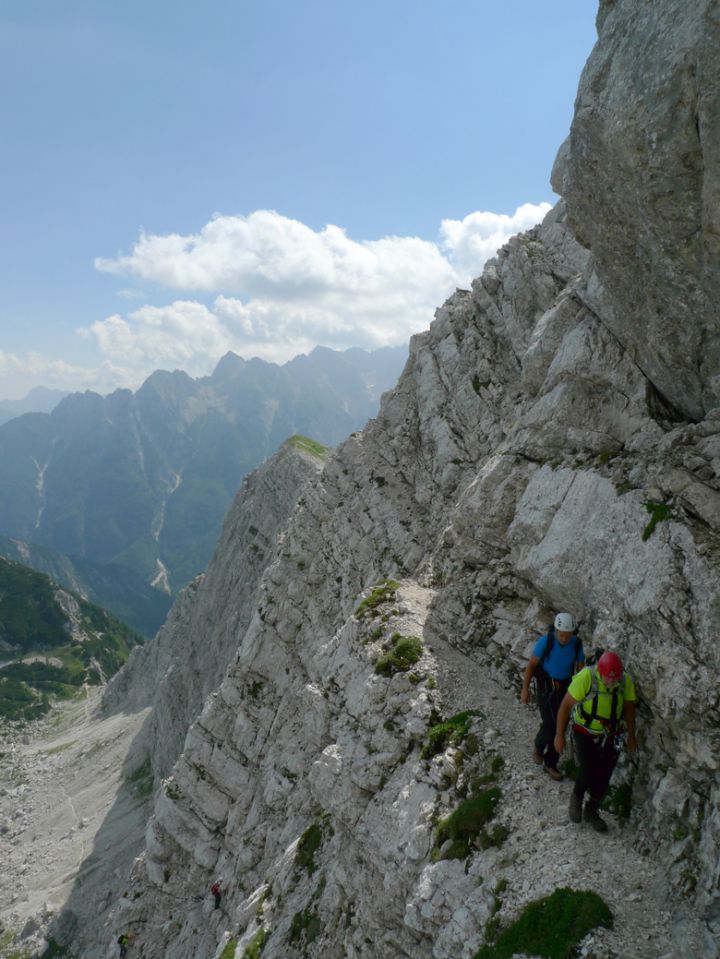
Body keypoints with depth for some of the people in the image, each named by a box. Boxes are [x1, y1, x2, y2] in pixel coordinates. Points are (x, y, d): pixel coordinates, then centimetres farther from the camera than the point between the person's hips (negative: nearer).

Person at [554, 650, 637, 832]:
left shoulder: (625, 681, -20)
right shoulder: (586, 677, -32)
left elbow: (629, 706, 0)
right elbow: (565, 705, -22)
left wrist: (631, 735, 7)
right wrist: (559, 735, -17)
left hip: (609, 735, 4)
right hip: (585, 733, -3)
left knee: (603, 776, 8)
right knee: (589, 773, -14)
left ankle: (591, 812, 33)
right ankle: (577, 797, 20)